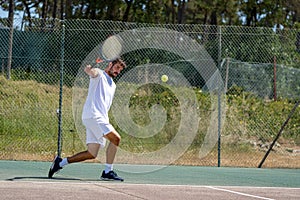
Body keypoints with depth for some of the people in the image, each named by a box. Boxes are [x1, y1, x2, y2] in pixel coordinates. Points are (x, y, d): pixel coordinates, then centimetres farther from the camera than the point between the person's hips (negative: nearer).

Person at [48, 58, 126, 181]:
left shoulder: (112, 85, 28)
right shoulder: (99, 74, 3)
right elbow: (90, 71, -21)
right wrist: (89, 68, -45)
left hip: (101, 118, 9)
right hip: (93, 115, -9)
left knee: (91, 154, 2)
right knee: (116, 138, -21)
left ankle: (60, 162, 11)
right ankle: (108, 171, -17)